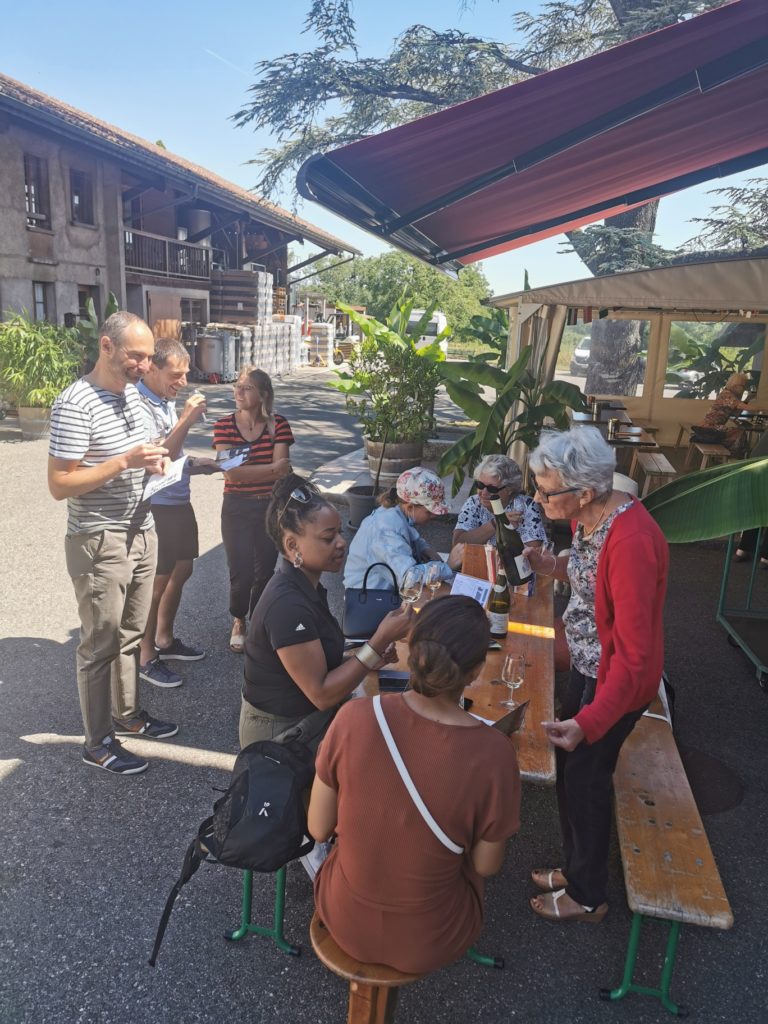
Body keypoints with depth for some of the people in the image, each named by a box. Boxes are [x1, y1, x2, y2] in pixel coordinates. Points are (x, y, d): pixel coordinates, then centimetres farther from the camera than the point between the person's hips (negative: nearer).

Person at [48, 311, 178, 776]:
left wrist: (153, 461, 0)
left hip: (142, 532, 8)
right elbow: (60, 484, -20)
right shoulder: (75, 404, -19)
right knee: (101, 644, 4)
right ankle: (98, 742, 19)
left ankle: (128, 714, 37)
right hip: (100, 542, -8)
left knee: (131, 633, 19)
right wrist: (124, 462, -26)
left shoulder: (132, 392, 7)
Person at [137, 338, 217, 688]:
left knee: (181, 570, 18)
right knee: (158, 581, 0)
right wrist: (186, 420, -26)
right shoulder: (139, 405, -19)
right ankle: (145, 657, 17)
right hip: (156, 506, -9)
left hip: (179, 501, 9)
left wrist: (199, 464, 4)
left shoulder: (166, 400, 8)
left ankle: (164, 639, 36)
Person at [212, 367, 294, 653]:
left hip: (271, 507, 1)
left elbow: (282, 469, -13)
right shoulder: (224, 425, -5)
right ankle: (238, 622, 26)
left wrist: (246, 471, -20)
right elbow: (230, 472, -15)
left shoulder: (278, 424, -4)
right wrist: (271, 469, -17)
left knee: (265, 572, 9)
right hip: (236, 509, -1)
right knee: (241, 574, -3)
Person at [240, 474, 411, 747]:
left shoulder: (306, 586, 1)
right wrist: (380, 642, -25)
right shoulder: (288, 605, -26)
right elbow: (321, 694, -23)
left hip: (303, 719, 8)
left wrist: (371, 655, -5)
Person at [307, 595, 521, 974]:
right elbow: (487, 865, -11)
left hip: (344, 920, 1)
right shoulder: (493, 754, -29)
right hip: (428, 943, -1)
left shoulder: (355, 717, -25)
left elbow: (318, 829, -11)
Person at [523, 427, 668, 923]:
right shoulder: (589, 516, -5)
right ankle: (577, 868, 45)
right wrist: (558, 566, 0)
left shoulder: (631, 542, -32)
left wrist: (592, 719, -34)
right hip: (587, 663, 8)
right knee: (569, 766, 21)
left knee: (585, 778, 9)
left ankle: (588, 897, 35)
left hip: (617, 678, -8)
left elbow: (634, 653, -29)